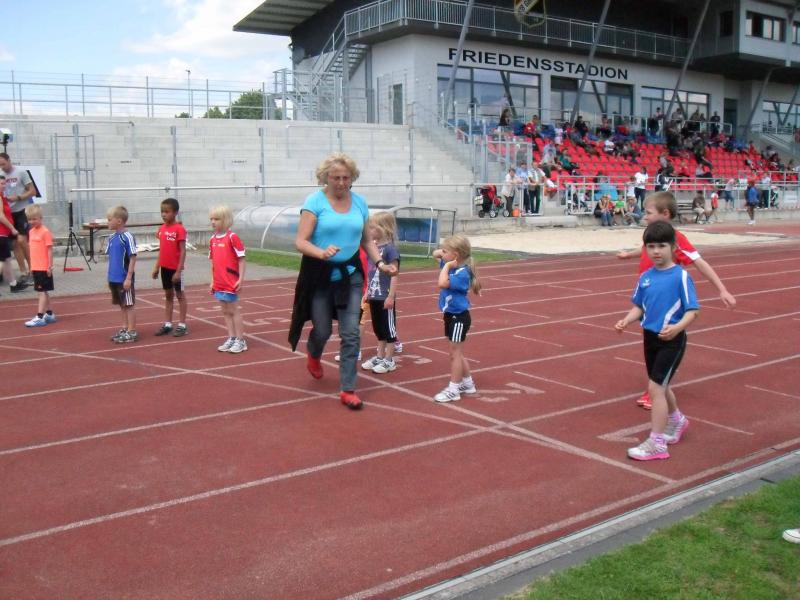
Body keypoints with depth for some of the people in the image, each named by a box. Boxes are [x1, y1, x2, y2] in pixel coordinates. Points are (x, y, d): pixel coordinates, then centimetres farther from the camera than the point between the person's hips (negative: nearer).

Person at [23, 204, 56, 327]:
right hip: (35, 267, 8)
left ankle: (40, 317, -5)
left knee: (42, 291, -5)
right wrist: (31, 266, 16)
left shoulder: (45, 232, -12)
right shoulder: (31, 232, 10)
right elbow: (32, 250, 16)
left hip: (44, 268, -8)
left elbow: (50, 250, -12)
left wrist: (50, 266, -14)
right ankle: (49, 314, 23)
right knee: (43, 291, 14)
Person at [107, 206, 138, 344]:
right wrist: (110, 277, 15)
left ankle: (132, 332, 8)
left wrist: (129, 278, -17)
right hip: (114, 279, 7)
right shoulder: (112, 238, 8)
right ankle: (125, 329, 25)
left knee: (129, 305, 2)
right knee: (122, 305, 15)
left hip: (124, 279, -7)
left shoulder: (127, 237, -14)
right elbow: (111, 258, 16)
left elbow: (133, 258, -15)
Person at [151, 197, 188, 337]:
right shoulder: (162, 229, 6)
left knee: (180, 295, 4)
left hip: (175, 268, -7)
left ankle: (182, 325, 11)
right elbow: (161, 250, 13)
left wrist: (178, 270, -18)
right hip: (165, 267, 7)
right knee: (168, 295, 13)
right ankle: (167, 324, 20)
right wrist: (156, 267, 11)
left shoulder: (179, 229, -14)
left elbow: (183, 251, -15)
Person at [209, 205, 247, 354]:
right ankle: (231, 338, 21)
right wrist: (213, 281, 14)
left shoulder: (232, 237, -12)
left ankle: (240, 340, 10)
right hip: (218, 284, 7)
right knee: (225, 312, 12)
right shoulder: (213, 239, 8)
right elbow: (213, 261, 15)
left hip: (231, 283, -7)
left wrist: (241, 279, -16)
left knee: (234, 311, 1)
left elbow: (241, 259, -12)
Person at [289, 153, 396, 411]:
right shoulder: (315, 201, -11)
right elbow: (300, 241, -17)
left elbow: (366, 240, 14)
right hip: (320, 274, -3)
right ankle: (313, 355, 46)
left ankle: (348, 389, 7)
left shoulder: (359, 202, 3)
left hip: (350, 274, 3)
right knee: (323, 329, 9)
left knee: (351, 333, -3)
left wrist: (380, 263, 0)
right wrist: (322, 252, -35)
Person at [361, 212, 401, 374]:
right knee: (378, 328, 16)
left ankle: (389, 360, 13)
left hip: (385, 297, -8)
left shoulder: (390, 249, -15)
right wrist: (367, 292, 15)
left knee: (388, 328, 4)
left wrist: (391, 296, -18)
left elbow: (394, 274, -16)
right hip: (374, 296, 8)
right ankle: (379, 357, 27)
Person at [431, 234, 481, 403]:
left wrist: (447, 266, -26)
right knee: (457, 353, 19)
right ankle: (467, 383, 33)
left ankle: (453, 390, 6)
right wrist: (441, 253, -5)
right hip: (451, 315, 10)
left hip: (459, 317, -10)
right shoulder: (452, 265, 2)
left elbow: (442, 283, -37)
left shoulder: (462, 273, -24)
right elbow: (435, 254, 16)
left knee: (455, 353, -2)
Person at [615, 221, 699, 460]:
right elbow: (638, 307, 11)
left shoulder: (681, 276, -13)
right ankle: (676, 422, 48)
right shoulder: (645, 277, 4)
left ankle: (656, 443, -1)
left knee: (655, 387, -10)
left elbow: (692, 310, -15)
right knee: (661, 386, 22)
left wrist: (677, 327, -32)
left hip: (671, 340, -7)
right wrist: (626, 321, -7)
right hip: (650, 337, 7)